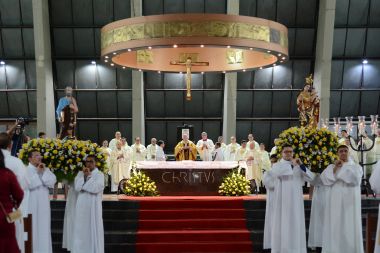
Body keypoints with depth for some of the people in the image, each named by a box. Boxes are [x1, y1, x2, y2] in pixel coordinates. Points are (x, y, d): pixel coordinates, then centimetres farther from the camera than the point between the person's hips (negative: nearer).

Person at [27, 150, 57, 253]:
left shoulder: (46, 169, 13)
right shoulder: (26, 170, -3)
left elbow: (53, 181, -1)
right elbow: (29, 184, -17)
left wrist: (44, 171, -8)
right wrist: (37, 172, -11)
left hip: (43, 203, 5)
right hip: (31, 203, -4)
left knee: (44, 226, 6)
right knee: (32, 226, -3)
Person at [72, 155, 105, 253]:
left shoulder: (99, 174, -1)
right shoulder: (80, 173, 11)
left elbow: (96, 188, -16)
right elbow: (77, 187, -3)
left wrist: (88, 175, -7)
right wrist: (84, 175, -10)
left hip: (93, 205, -4)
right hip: (82, 205, 4)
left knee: (93, 228, -2)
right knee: (81, 228, 5)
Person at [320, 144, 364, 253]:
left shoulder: (356, 167, 9)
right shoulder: (331, 167, 12)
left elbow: (355, 180, -12)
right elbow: (325, 179, -4)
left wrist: (343, 167, -7)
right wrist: (335, 168, -9)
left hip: (349, 202, -1)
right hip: (335, 202, 1)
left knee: (350, 227, -3)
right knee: (334, 227, -1)